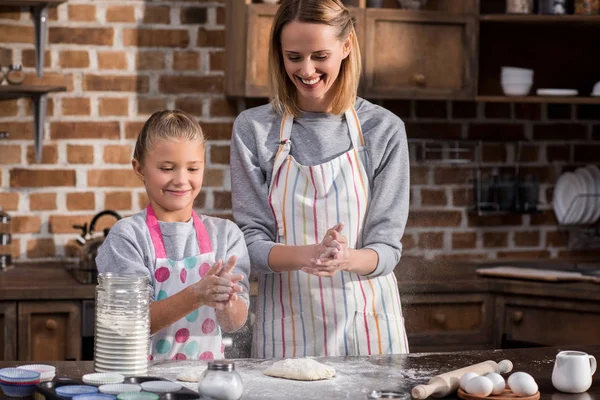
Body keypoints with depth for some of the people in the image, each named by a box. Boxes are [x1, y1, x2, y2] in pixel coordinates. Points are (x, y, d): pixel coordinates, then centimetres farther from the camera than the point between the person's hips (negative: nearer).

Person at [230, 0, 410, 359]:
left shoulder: (384, 129, -3)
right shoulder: (253, 128, -1)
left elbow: (386, 247, -4)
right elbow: (251, 241, -4)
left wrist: (346, 259, -26)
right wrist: (307, 254, -24)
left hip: (367, 324, 0)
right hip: (287, 326, 0)